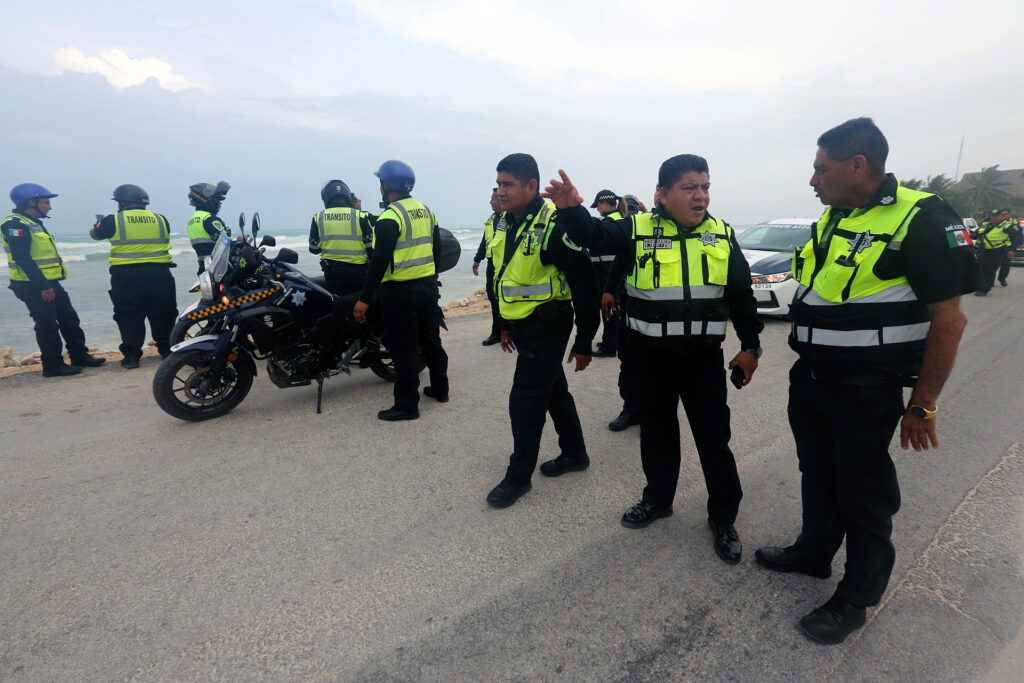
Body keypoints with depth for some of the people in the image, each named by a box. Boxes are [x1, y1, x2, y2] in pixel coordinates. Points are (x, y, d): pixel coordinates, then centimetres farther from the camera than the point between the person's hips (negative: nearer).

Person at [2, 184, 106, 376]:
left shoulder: (33, 223, 19)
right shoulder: (15, 224, -13)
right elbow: (22, 258, -22)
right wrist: (43, 286, -25)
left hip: (50, 284, 10)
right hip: (33, 286, -10)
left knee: (69, 319, 12)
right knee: (47, 326, -4)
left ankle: (80, 356, 20)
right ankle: (52, 366, 4)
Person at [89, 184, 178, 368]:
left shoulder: (113, 220, -2)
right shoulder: (160, 219, 6)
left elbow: (94, 234, 16)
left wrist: (98, 223, 38)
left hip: (126, 276, -2)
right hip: (159, 273, 2)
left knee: (129, 318, 6)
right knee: (162, 315, 10)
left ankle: (131, 356, 8)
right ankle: (167, 351, 15)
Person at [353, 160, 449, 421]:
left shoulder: (390, 217, -15)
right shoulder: (426, 211, 10)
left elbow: (380, 260, -21)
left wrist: (364, 298, -18)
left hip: (400, 291, -8)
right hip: (428, 287, 8)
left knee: (403, 349, -1)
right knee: (431, 340, 19)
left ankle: (407, 405, 6)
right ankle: (440, 389, 32)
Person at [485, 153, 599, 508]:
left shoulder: (554, 224, -19)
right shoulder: (506, 222, 6)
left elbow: (584, 285, -18)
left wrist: (584, 342, -16)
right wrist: (506, 324, 20)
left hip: (548, 324, -8)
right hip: (523, 325, 8)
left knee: (526, 399, -2)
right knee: (554, 391, 19)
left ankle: (519, 476, 14)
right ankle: (574, 453, 36)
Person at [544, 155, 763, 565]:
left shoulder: (723, 236, 3)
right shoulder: (638, 230, -2)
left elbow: (741, 296, 8)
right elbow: (594, 236, -13)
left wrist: (750, 345, 6)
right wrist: (571, 208, -33)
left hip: (704, 356, 1)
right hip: (650, 354, 0)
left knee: (714, 436, 6)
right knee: (656, 430, 15)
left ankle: (723, 518, 24)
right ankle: (658, 498, 37)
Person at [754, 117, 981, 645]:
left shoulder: (921, 221, -16)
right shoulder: (831, 220, 8)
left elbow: (948, 319, -16)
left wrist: (922, 405, -15)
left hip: (866, 393, -7)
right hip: (810, 380, 7)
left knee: (863, 494, 8)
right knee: (817, 476, 21)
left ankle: (857, 597, 26)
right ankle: (814, 552, 42)